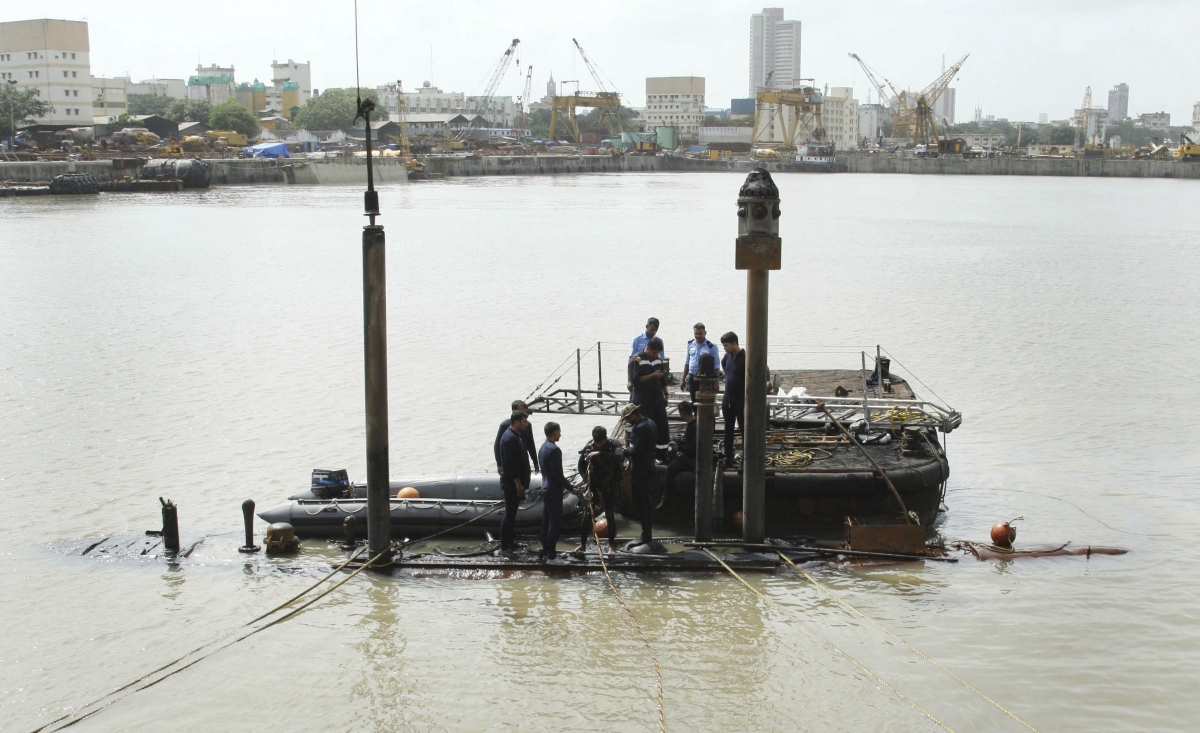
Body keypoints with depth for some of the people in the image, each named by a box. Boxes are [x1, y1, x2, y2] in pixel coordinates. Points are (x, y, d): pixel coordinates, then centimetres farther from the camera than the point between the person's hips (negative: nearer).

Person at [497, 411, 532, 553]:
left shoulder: (514, 436, 12)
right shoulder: (510, 438, -21)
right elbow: (510, 463, -23)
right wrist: (518, 484, -20)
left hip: (514, 482, 10)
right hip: (511, 483, -10)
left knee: (511, 513, 16)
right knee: (509, 514, -4)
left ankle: (510, 542, 24)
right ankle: (505, 546, 1)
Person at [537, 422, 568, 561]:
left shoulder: (543, 448, 11)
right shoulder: (554, 450, -19)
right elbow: (558, 474, -21)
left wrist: (564, 484, 20)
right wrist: (569, 487, -11)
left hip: (545, 489, 10)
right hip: (554, 490, -10)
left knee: (546, 521, 13)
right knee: (555, 522, -4)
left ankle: (545, 550, 18)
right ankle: (550, 552, -3)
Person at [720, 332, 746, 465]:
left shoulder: (745, 359, -16)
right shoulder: (727, 357, 5)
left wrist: (747, 404, -20)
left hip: (740, 401, -7)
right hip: (727, 400, 7)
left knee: (745, 431, 0)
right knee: (728, 431, 12)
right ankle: (728, 458, 20)